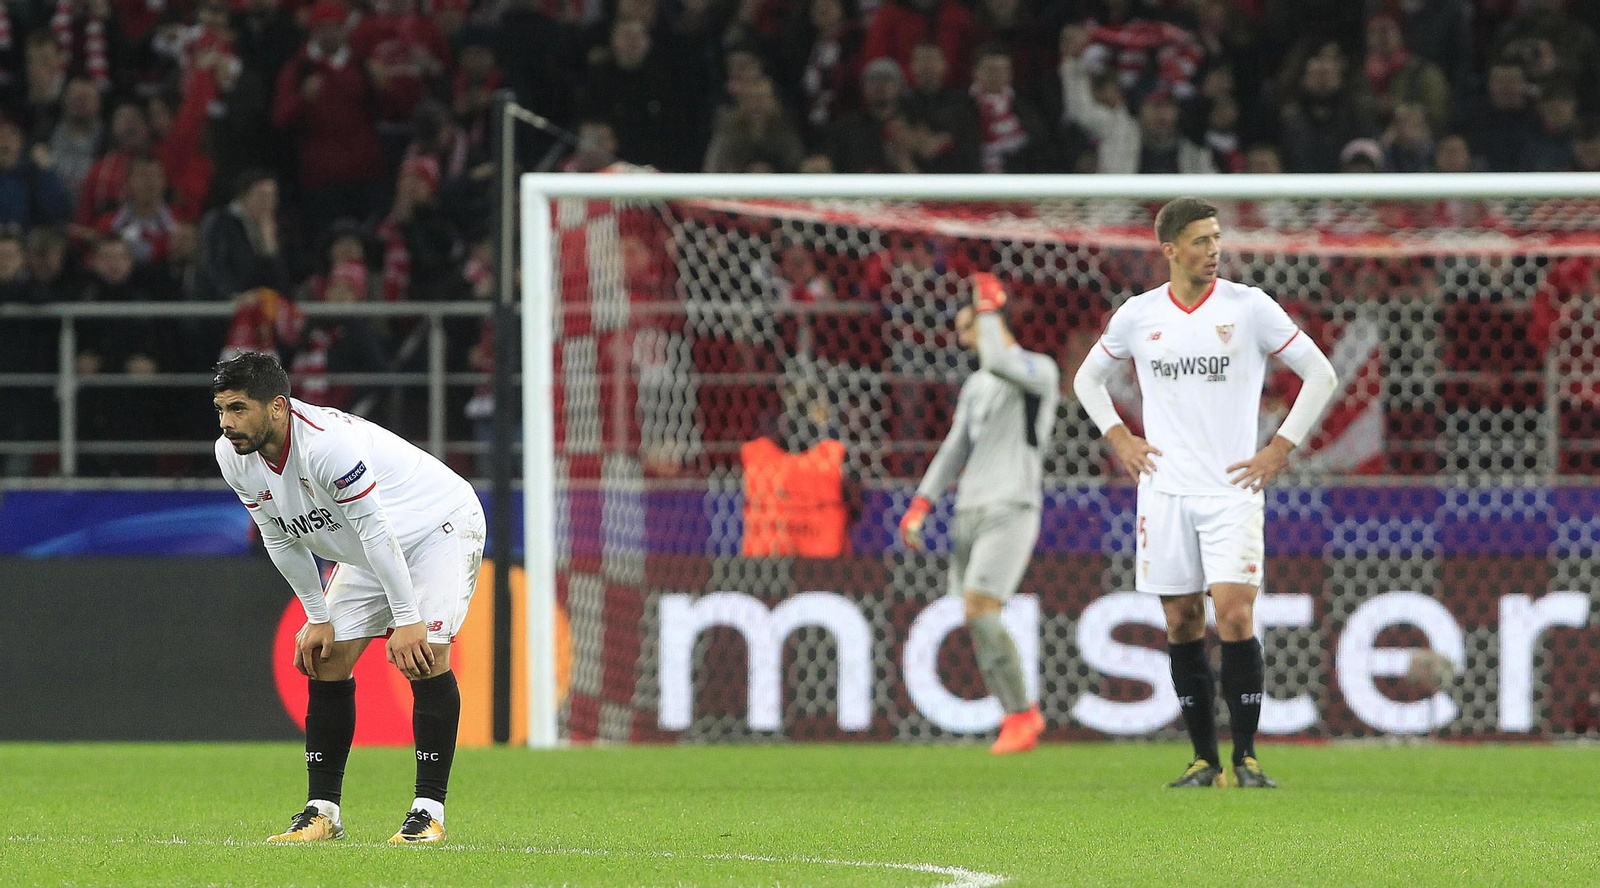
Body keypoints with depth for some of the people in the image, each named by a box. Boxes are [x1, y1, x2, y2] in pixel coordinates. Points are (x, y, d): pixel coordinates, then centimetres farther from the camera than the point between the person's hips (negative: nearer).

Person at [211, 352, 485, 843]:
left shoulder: (326, 443, -37)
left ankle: (429, 811, -18)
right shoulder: (234, 456, -12)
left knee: (423, 657, -22)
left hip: (441, 526, -8)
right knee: (326, 660, -1)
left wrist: (406, 619, -32)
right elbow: (281, 538, 1)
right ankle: (322, 812, 5)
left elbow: (376, 528, -34)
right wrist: (317, 618, 2)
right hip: (365, 551, 8)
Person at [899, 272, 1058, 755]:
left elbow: (999, 362, -25)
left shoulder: (1040, 371, -3)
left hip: (1012, 511, -8)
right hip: (969, 511, 8)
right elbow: (955, 448, 21)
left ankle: (1020, 714, -13)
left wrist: (988, 307, -11)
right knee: (976, 623, 1)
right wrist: (921, 504, 11)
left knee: (980, 610, -20)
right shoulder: (975, 386, 21)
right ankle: (1020, 716, 8)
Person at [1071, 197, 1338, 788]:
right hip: (1164, 490, 2)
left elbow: (1320, 374, 3)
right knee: (1182, 624, 2)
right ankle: (1205, 760, 10)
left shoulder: (1249, 307, -2)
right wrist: (1119, 439, 7)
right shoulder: (1139, 315, 4)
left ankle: (1246, 756, -5)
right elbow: (1087, 378, 21)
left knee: (1235, 617, -13)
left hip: (1232, 490, -2)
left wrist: (1280, 449, -2)